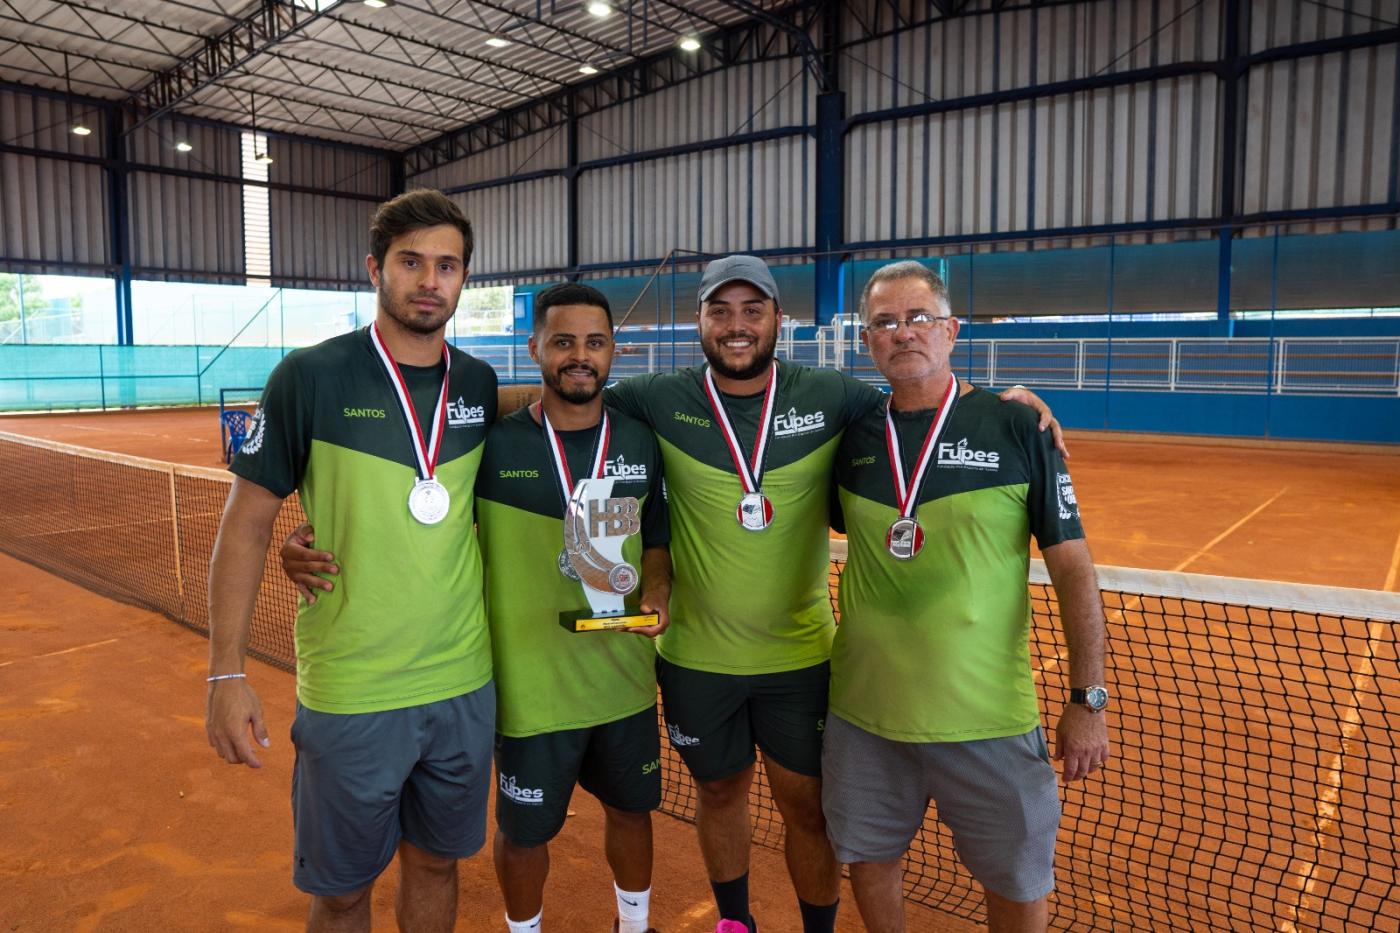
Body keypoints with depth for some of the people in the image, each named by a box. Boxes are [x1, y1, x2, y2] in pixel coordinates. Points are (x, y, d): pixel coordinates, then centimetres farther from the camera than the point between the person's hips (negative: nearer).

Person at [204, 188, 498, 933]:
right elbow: (246, 525, -5)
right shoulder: (311, 377, -10)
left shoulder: (481, 386, 2)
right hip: (350, 697, -3)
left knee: (436, 864, 20)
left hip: (465, 688, 4)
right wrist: (226, 674, -8)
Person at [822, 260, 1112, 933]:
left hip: (989, 717, -2)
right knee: (868, 859, 18)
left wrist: (1087, 700, -7)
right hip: (863, 711, 3)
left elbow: (1072, 569, -6)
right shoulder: (852, 437, 1)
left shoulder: (1016, 429, -8)